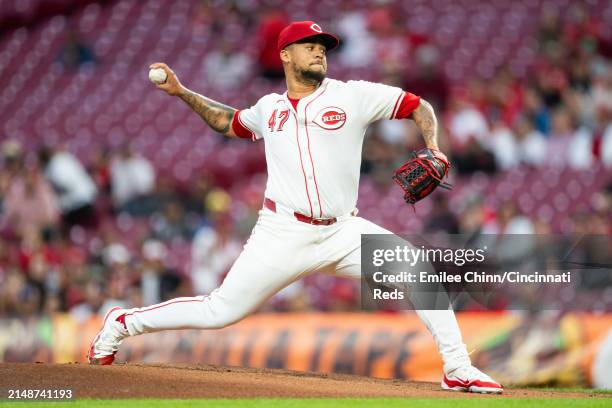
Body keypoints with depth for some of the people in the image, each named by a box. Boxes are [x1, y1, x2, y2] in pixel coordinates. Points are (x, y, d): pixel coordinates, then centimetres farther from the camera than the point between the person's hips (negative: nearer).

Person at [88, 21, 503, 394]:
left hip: (342, 232, 1)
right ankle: (122, 323, 14)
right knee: (220, 312, -6)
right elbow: (229, 122, 32)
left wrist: (433, 150, -12)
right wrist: (180, 91, 25)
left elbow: (420, 107, 5)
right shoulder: (269, 108, 11)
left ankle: (458, 369, -8)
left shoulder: (353, 95, 3)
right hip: (284, 235, 0)